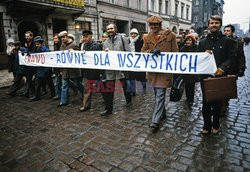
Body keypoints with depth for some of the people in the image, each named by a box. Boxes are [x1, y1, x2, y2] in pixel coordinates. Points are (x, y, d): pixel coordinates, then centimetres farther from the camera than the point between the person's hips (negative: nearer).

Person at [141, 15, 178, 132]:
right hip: (152, 69, 5)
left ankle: (155, 121, -5)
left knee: (160, 95, -9)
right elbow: (143, 52, 7)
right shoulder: (147, 37, 9)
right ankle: (162, 113, 37)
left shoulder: (170, 35, 0)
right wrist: (151, 51, -14)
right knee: (157, 94, 16)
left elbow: (175, 53, 2)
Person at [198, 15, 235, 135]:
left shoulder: (227, 41, 5)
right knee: (206, 102, 6)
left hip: (220, 76, -1)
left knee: (217, 102, 10)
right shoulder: (202, 42, 10)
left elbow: (231, 58, 0)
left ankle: (215, 125, 29)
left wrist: (223, 68, -18)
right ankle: (207, 125, 21)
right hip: (205, 76, 1)